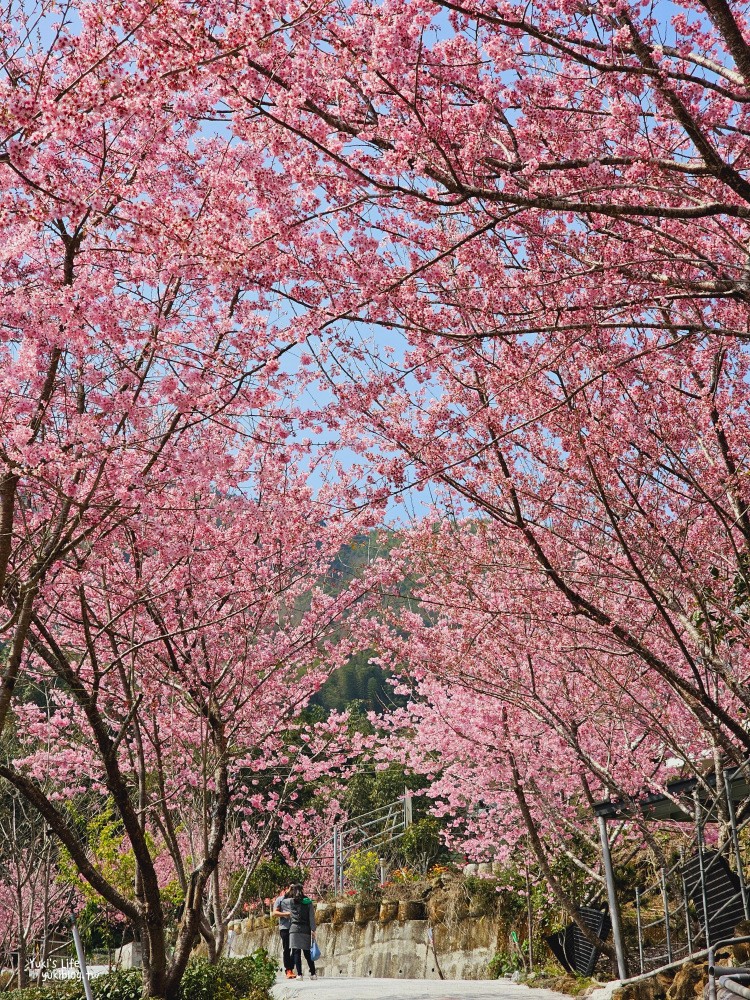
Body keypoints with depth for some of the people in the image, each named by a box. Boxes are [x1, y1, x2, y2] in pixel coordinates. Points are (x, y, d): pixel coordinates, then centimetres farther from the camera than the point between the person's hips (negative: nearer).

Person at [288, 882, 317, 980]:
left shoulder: (292, 901, 5)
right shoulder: (308, 902, 7)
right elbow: (312, 917, 0)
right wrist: (313, 929, -3)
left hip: (294, 929, -2)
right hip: (306, 929, 2)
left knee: (296, 952, -1)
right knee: (307, 953, 9)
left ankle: (299, 974, -8)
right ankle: (313, 973, 10)